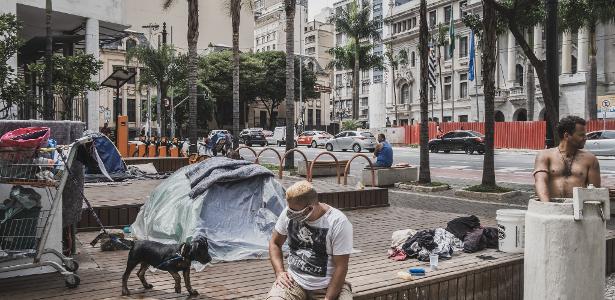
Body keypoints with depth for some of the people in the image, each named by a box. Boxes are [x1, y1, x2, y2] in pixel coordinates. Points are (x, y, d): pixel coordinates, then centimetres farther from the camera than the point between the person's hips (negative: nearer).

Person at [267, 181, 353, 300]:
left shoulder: (339, 223, -18)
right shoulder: (289, 213, -7)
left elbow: (341, 267, -14)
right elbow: (275, 243, 10)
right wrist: (279, 272, -3)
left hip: (327, 286, -2)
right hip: (294, 281, 2)